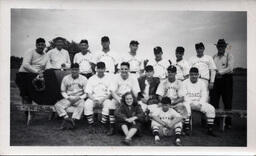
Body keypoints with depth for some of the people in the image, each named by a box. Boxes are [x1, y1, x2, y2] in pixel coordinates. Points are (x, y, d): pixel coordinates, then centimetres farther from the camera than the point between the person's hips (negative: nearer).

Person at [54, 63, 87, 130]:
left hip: (79, 99, -2)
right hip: (68, 98, 2)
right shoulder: (66, 78, 7)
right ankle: (67, 118, -40)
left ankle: (73, 120, -43)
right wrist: (68, 97, -7)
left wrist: (79, 98, -14)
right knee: (57, 105, -24)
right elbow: (63, 91, 11)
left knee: (81, 105, -37)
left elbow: (86, 93, 2)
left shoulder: (83, 79, 2)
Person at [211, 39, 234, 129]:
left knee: (227, 102, 0)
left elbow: (230, 68, -9)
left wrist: (219, 72, -15)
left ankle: (228, 122, 9)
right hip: (216, 80, 3)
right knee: (213, 101, -1)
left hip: (226, 79, -3)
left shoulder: (229, 56, 4)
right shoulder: (214, 57, 14)